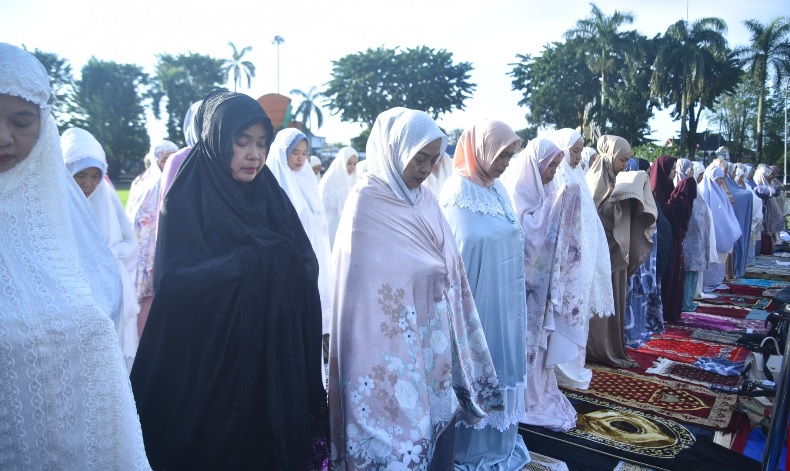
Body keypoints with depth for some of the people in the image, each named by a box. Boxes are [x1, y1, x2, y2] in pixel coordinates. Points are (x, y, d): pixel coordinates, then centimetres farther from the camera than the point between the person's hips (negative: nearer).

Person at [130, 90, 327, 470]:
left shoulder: (272, 197, 6)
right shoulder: (186, 201, -8)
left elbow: (307, 267, 1)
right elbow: (177, 282, -20)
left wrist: (283, 264, -20)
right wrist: (256, 261, -22)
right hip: (209, 365, -4)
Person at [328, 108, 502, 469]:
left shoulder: (426, 200, 5)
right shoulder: (367, 203, -14)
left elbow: (449, 271, 10)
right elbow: (362, 290, -13)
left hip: (437, 343, 6)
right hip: (397, 348, -6)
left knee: (439, 424, 17)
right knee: (402, 430, 9)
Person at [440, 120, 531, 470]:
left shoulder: (498, 189, 9)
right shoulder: (458, 191, -15)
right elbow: (456, 252, -16)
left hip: (504, 300, 8)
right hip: (477, 299, -8)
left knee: (500, 365, 17)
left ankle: (499, 441, 35)